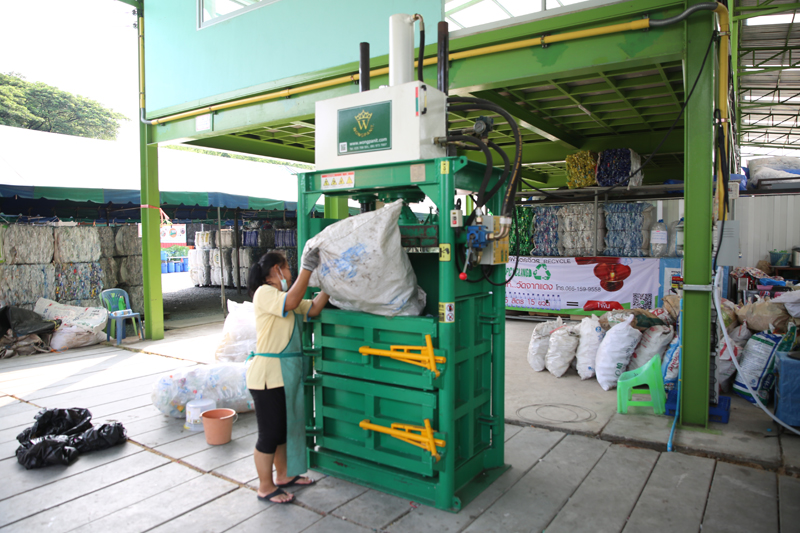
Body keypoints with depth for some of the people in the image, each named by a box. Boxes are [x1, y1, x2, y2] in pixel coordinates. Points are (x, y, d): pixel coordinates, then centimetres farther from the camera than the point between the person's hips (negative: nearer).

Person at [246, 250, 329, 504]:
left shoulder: (282, 295, 17)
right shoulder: (264, 293, -12)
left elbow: (313, 308, 10)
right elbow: (291, 302, -30)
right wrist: (307, 268, -29)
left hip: (288, 373, 10)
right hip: (268, 374, -10)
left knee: (286, 426, 19)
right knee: (270, 432, 1)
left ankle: (284, 475, 34)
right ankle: (266, 487, 15)